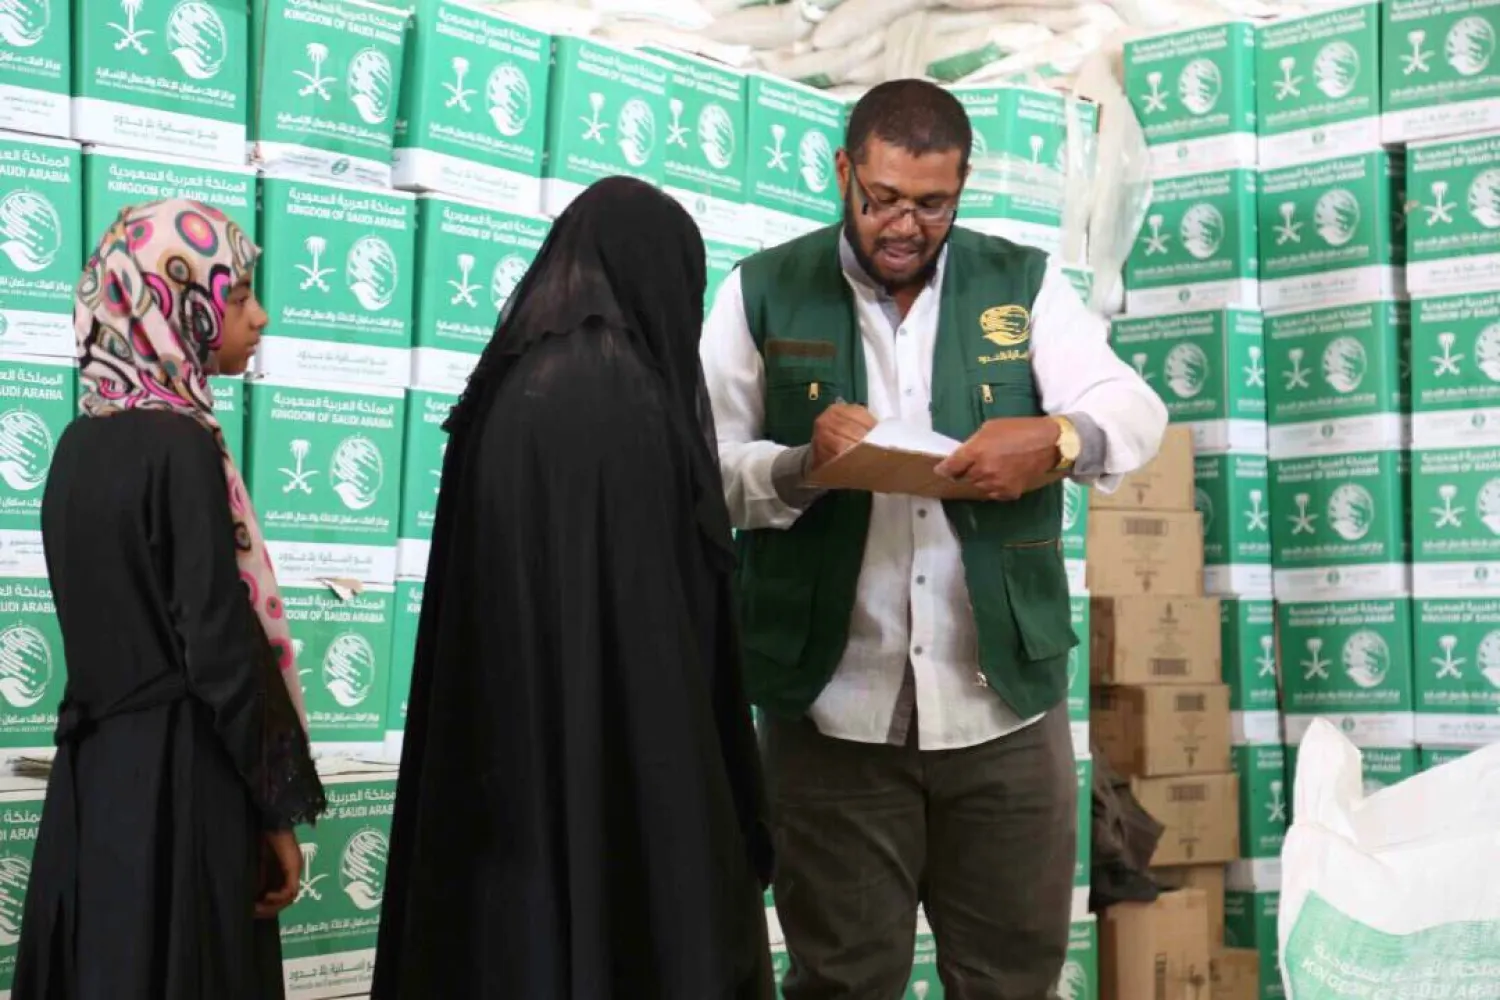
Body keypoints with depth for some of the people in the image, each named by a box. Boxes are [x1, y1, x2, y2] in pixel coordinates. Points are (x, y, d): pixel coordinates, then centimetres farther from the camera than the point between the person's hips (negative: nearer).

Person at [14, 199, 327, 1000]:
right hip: (178, 778, -8)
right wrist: (279, 809, -11)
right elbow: (221, 646, -18)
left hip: (94, 768, 8)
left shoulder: (83, 441, 8)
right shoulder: (180, 447, -16)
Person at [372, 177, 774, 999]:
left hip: (506, 756, 8)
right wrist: (693, 820, -14)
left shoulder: (506, 385, 9)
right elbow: (652, 631, -18)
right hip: (617, 776, -8)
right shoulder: (624, 395, -16)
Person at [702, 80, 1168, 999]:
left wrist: (1057, 438, -24)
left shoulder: (1025, 285, 7)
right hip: (833, 708, -1)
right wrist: (797, 469, -23)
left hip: (1004, 700, 2)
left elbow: (1136, 413, -2)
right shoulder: (765, 293, 3)